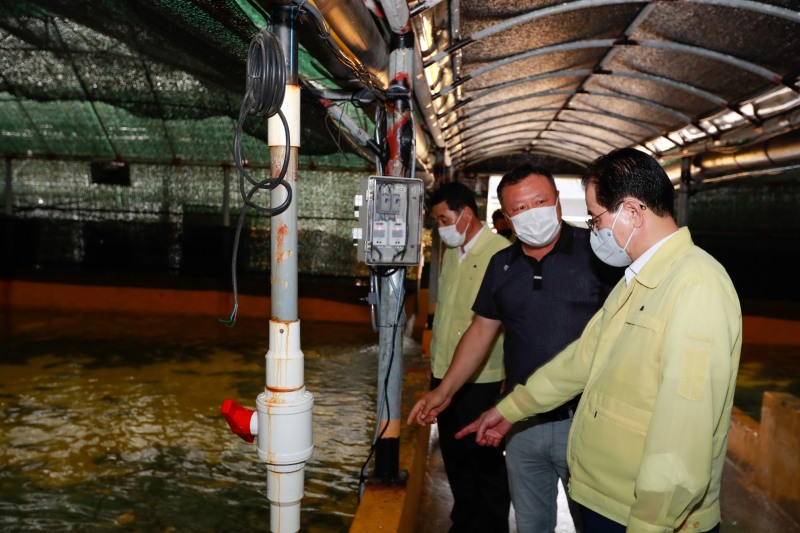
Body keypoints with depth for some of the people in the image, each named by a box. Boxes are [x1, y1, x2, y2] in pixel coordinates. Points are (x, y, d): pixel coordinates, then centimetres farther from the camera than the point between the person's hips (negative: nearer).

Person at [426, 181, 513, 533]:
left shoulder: (502, 253, -16)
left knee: (487, 463, 9)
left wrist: (510, 378, -14)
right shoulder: (451, 253, 10)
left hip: (481, 381, -8)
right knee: (454, 456, 19)